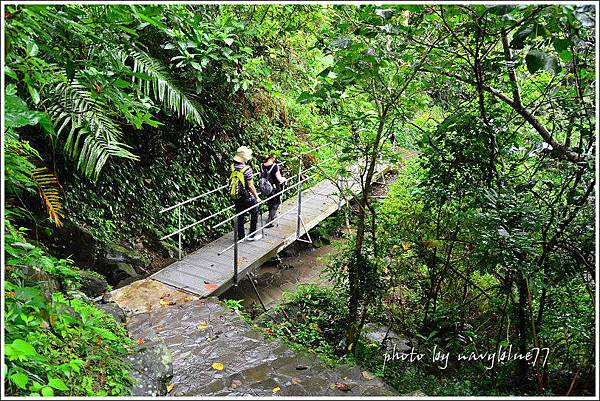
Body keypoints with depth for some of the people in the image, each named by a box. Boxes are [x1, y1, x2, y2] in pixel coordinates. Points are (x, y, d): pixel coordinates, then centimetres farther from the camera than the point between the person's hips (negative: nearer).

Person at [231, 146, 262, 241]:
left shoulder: (232, 167, -3)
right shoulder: (247, 169, -23)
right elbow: (250, 186, -20)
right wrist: (257, 197, -8)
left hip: (236, 197, 6)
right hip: (247, 197, -6)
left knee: (240, 216, 16)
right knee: (254, 213, 14)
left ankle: (240, 236, 26)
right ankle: (252, 235, 19)